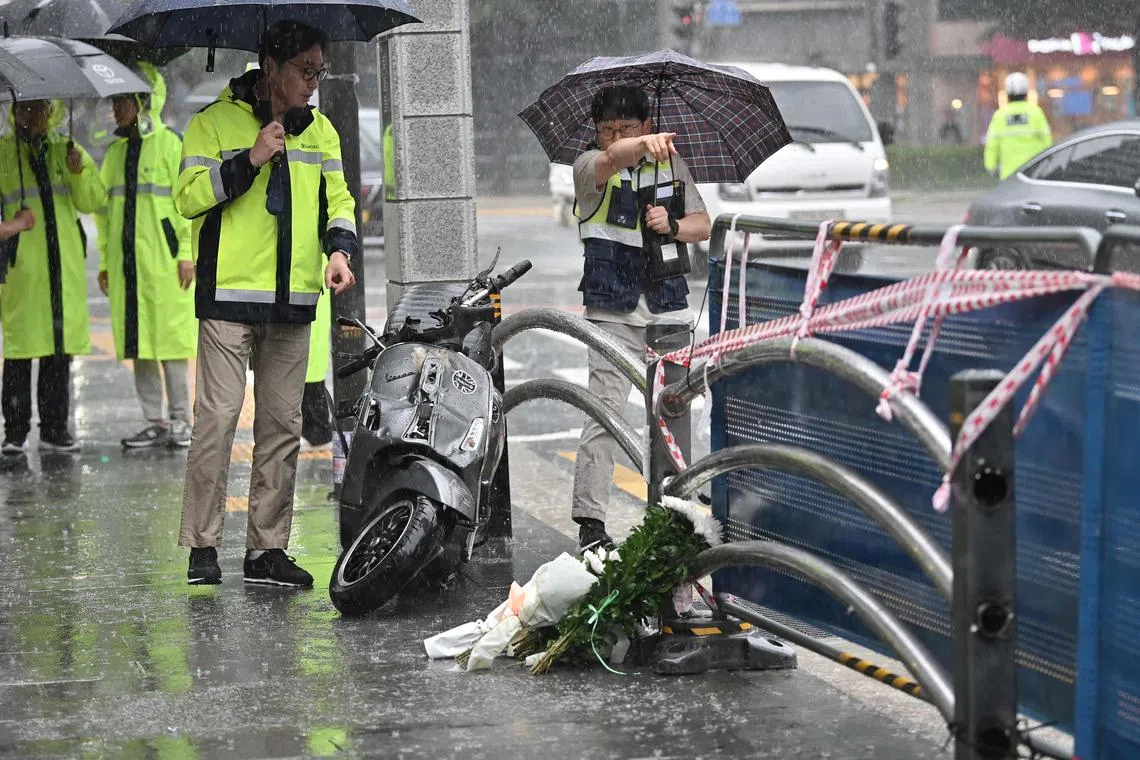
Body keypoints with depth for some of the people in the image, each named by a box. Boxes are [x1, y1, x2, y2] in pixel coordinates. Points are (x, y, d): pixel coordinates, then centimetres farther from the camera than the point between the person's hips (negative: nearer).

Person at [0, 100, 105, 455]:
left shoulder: (66, 150, 15)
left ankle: (54, 428, 12)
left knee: (60, 347, 5)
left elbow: (91, 202, 6)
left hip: (65, 263, 3)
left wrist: (78, 172, -10)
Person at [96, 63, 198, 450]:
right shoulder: (115, 152, 16)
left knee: (170, 337, -4)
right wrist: (104, 261, 16)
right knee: (137, 343, 6)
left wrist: (186, 253, -12)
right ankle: (154, 423, 11)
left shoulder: (169, 144, -2)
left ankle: (180, 421, 3)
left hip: (163, 259, -6)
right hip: (125, 260, 6)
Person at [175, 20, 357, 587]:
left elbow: (337, 200, 16)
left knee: (282, 426, 6)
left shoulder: (320, 131, 15)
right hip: (230, 296, -5)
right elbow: (188, 198, -7)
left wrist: (339, 248, -4)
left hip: (293, 303, 5)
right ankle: (202, 545, -3)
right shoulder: (215, 122, -1)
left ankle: (267, 548, 12)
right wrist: (249, 161, -17)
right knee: (218, 417, -10)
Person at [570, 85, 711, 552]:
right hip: (613, 309, -4)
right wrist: (646, 145, -49)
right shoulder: (590, 167, -3)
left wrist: (673, 225, -10)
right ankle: (590, 522, -10)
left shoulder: (672, 164, 12)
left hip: (669, 306, 4)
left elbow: (703, 225, 12)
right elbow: (613, 156, -27)